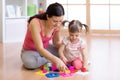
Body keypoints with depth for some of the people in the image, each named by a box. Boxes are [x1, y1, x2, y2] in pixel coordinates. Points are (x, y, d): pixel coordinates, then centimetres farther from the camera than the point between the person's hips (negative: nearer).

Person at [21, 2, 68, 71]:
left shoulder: (58, 25, -17)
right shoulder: (35, 23, -34)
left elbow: (57, 42, -1)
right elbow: (40, 49, -38)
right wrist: (56, 60, -50)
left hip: (45, 49, 5)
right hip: (30, 51, -4)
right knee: (30, 62, -38)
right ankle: (49, 61, -10)